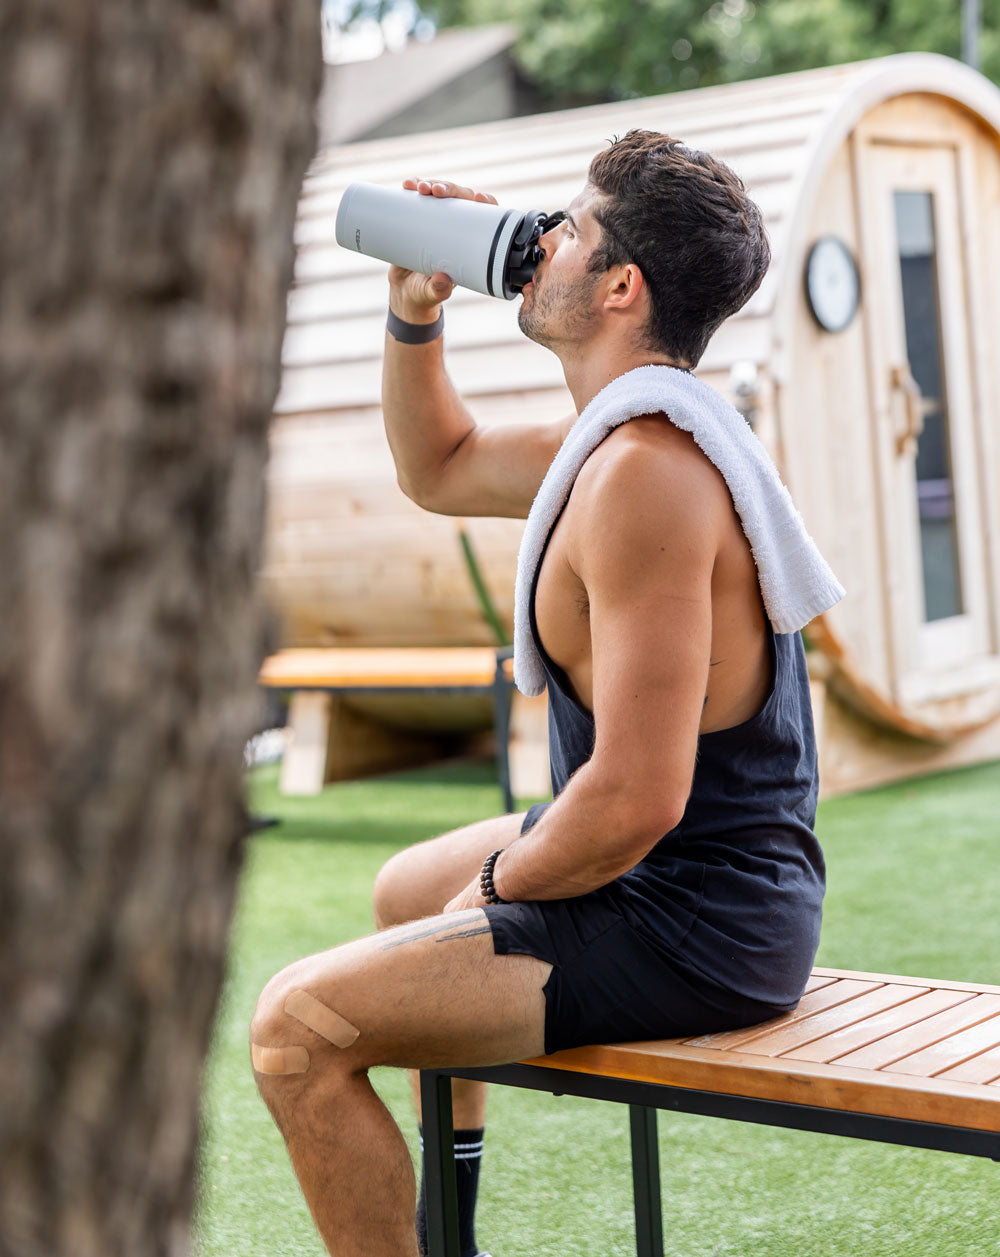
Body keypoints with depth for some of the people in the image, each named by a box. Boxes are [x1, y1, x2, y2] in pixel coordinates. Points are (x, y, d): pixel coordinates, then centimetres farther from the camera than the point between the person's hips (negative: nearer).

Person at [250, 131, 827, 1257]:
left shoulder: (645, 476, -26)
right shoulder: (623, 436, 7)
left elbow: (634, 800, -30)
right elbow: (438, 468, 23)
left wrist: (497, 885, -12)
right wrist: (414, 312, 8)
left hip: (692, 930, -11)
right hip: (712, 870, 11)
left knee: (297, 1027, -13)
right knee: (405, 891, 32)